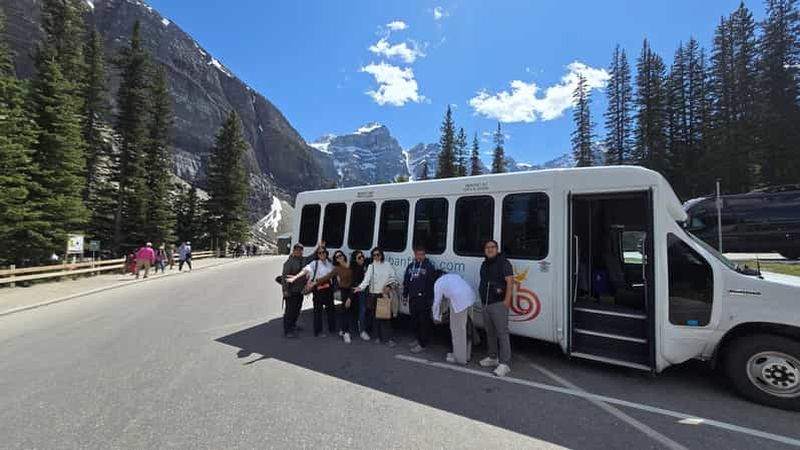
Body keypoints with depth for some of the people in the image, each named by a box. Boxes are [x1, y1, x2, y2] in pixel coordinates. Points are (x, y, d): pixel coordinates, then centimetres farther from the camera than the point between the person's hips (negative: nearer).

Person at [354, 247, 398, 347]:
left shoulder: (387, 265, 3)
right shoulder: (371, 266, 5)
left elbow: (393, 278, 6)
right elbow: (367, 279, -8)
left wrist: (389, 286, -10)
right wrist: (360, 287, -24)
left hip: (384, 294, -2)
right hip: (373, 295, 2)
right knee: (375, 316, 8)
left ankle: (387, 338, -1)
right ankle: (379, 336, 23)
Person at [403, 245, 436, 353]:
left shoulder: (429, 267, -7)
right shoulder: (410, 266, 10)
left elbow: (432, 283, -9)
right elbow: (406, 281, 17)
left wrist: (430, 299, -11)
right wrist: (405, 295, 16)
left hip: (424, 299, -6)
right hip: (412, 298, 6)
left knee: (424, 322, 0)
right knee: (414, 320, 16)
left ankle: (422, 344, 9)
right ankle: (418, 339, 32)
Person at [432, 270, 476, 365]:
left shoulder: (438, 283, 12)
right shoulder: (453, 276, 31)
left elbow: (437, 302, 13)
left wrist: (437, 317, 27)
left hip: (459, 300, -7)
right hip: (470, 297, 8)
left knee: (457, 329, 6)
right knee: (464, 327, 20)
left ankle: (460, 358, 15)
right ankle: (466, 355, 33)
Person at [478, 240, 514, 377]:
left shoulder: (503, 262, -7)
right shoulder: (484, 264, 16)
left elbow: (510, 282, -13)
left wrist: (507, 300, -20)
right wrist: (482, 301, 15)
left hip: (499, 304, -8)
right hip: (486, 304, 8)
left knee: (502, 333, -6)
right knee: (490, 332, 15)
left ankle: (505, 363, -1)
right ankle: (493, 357, 28)